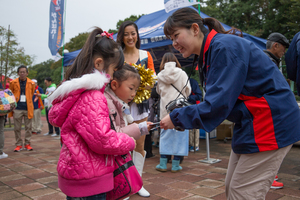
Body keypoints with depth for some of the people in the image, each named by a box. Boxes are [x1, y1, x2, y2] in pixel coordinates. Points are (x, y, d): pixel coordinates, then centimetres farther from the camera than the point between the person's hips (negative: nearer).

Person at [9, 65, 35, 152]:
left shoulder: (31, 83, 4)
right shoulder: (13, 82, 2)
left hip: (28, 108, 1)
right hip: (17, 109, 0)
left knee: (28, 127, 5)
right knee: (17, 128, 5)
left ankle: (27, 144, 17)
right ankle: (19, 144, 16)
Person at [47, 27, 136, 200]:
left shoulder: (73, 93, 7)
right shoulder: (92, 98, -25)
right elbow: (102, 139, -28)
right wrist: (130, 143, -9)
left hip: (74, 171, 10)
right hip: (90, 183, -10)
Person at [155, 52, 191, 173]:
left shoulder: (160, 75, 2)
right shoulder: (182, 74, -2)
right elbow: (188, 91, 3)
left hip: (165, 109, 1)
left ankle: (163, 163, 11)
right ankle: (175, 164, 9)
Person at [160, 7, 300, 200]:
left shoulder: (224, 47, -20)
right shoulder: (210, 53, 10)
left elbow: (218, 104, -24)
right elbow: (217, 100, 13)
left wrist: (176, 118, -15)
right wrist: (187, 109, 0)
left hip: (271, 122, -10)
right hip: (250, 123, 10)